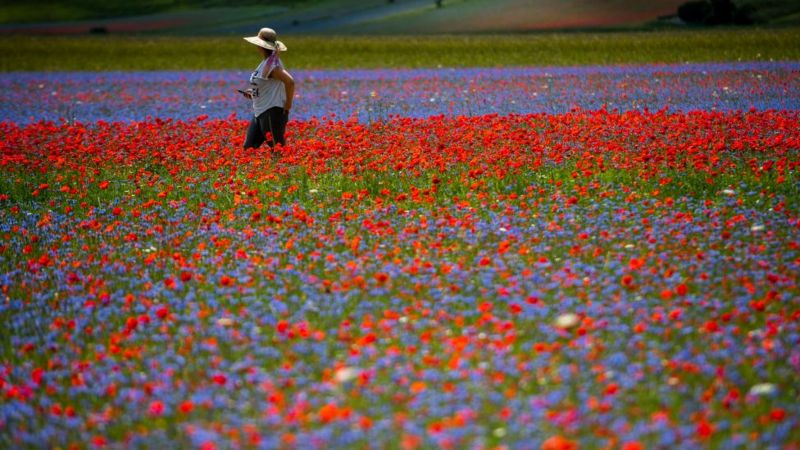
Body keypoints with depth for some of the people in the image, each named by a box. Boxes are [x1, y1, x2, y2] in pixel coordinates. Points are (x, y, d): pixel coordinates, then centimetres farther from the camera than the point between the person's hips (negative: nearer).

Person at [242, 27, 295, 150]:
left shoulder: (271, 65, -19)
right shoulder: (266, 62, 12)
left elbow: (289, 81, -30)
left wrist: (288, 104, -21)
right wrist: (253, 91, 12)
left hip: (273, 112, -11)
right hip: (260, 112, 11)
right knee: (249, 147, 11)